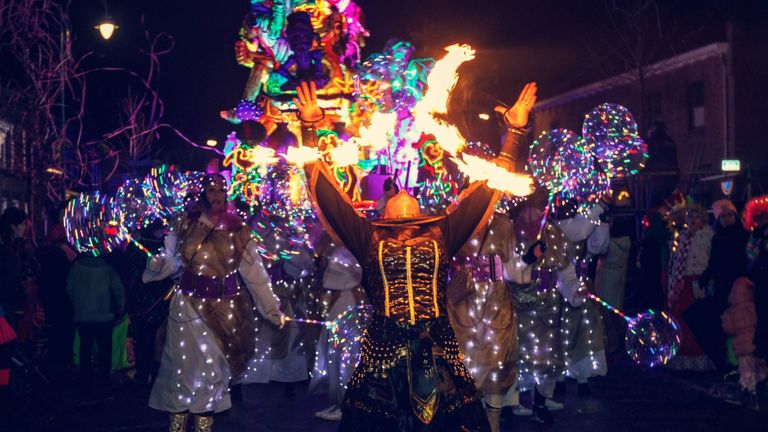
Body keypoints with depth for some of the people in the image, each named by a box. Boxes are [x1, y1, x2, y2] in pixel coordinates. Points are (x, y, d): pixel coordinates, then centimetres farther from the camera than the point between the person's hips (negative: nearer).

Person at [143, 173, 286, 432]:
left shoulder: (238, 231, -2)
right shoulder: (185, 224, -1)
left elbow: (255, 273, -2)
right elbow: (171, 260, 1)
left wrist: (272, 310, -5)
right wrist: (155, 265, -22)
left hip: (225, 308, 1)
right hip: (189, 304, -1)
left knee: (213, 367, 9)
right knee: (184, 364, 1)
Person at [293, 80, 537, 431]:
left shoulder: (442, 235, 14)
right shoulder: (368, 239, 12)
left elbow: (487, 188, 16)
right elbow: (327, 192, 11)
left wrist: (515, 132, 16)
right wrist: (310, 129, 9)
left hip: (437, 352, 1)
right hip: (382, 350, -1)